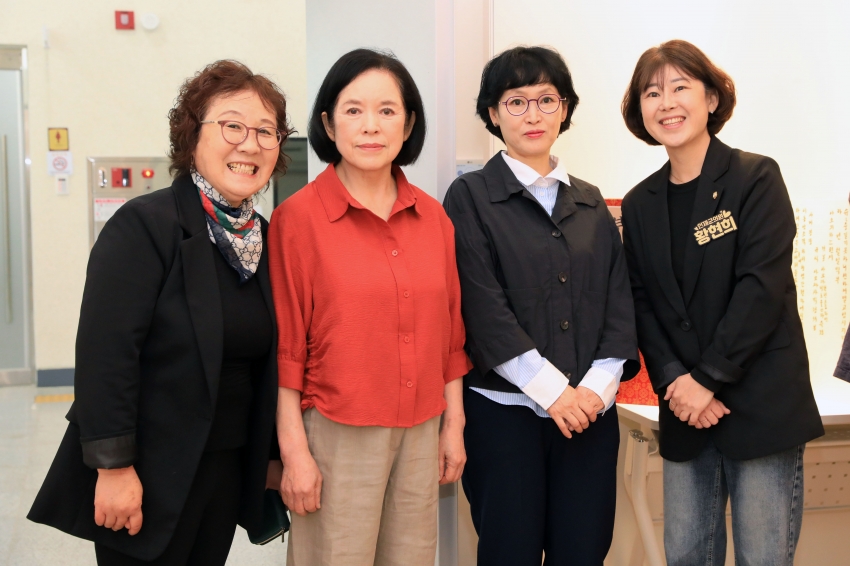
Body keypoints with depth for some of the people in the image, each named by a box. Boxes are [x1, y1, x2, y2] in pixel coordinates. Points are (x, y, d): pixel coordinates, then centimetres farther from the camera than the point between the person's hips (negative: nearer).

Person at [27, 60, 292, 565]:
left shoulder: (264, 238, 7)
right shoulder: (144, 225, -14)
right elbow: (105, 352, -19)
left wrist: (272, 455, 14)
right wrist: (113, 467, -21)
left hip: (229, 470, 7)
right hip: (149, 476, -6)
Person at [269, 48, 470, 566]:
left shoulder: (433, 217, 6)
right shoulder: (297, 216, -7)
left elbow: (449, 333, 11)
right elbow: (286, 344, -7)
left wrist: (454, 426, 10)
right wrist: (294, 451, -8)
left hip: (421, 433, 4)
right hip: (337, 432, -4)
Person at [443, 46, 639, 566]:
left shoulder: (591, 203, 13)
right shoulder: (470, 197, -1)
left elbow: (618, 302, 8)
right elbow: (484, 308, -10)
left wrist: (598, 385, -7)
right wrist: (552, 389, -13)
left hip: (589, 407, 4)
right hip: (506, 408, -4)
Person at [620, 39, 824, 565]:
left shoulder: (756, 177, -4)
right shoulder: (640, 205, 9)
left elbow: (763, 287, -12)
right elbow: (643, 303, 7)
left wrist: (708, 379, -14)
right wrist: (674, 382, -8)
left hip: (761, 404, -4)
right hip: (685, 409, 4)